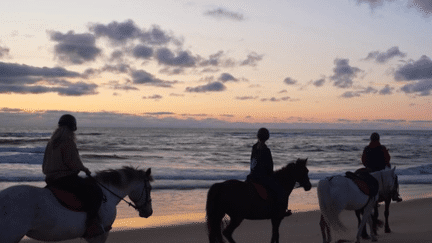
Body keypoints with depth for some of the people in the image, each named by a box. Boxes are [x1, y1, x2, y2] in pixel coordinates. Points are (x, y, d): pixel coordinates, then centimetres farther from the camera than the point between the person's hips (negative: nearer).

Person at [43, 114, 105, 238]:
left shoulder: (52, 142, 14)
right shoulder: (68, 141, -14)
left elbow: (45, 165, 19)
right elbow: (73, 163, -20)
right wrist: (85, 169, -2)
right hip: (66, 178, -10)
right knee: (96, 192, -11)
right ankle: (91, 224, -15)